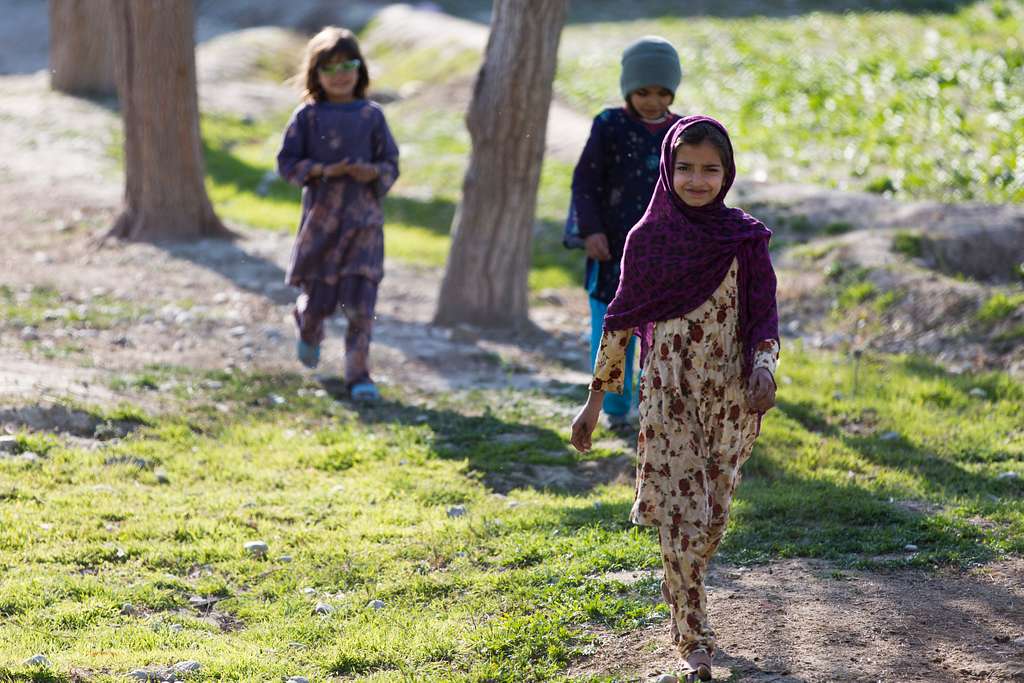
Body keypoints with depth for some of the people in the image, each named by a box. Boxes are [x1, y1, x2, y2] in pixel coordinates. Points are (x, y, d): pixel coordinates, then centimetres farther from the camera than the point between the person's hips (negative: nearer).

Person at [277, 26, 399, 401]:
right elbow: (287, 162, 0)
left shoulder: (371, 115, 3)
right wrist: (323, 170, -16)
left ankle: (358, 374, -3)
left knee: (360, 299, -8)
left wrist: (373, 172, -15)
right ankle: (308, 332, 44)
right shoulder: (307, 116, 0)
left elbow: (390, 164, 7)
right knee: (318, 296, 8)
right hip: (320, 213, 0)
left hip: (363, 218, 0)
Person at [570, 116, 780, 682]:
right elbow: (620, 321, 4)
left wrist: (763, 368, -19)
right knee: (681, 515, -6)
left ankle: (680, 595, 35)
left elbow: (765, 316, 1)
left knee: (713, 515, 8)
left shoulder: (745, 239, -1)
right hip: (668, 395, -1)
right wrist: (595, 399, 5)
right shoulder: (648, 238, -2)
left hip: (729, 398, 1)